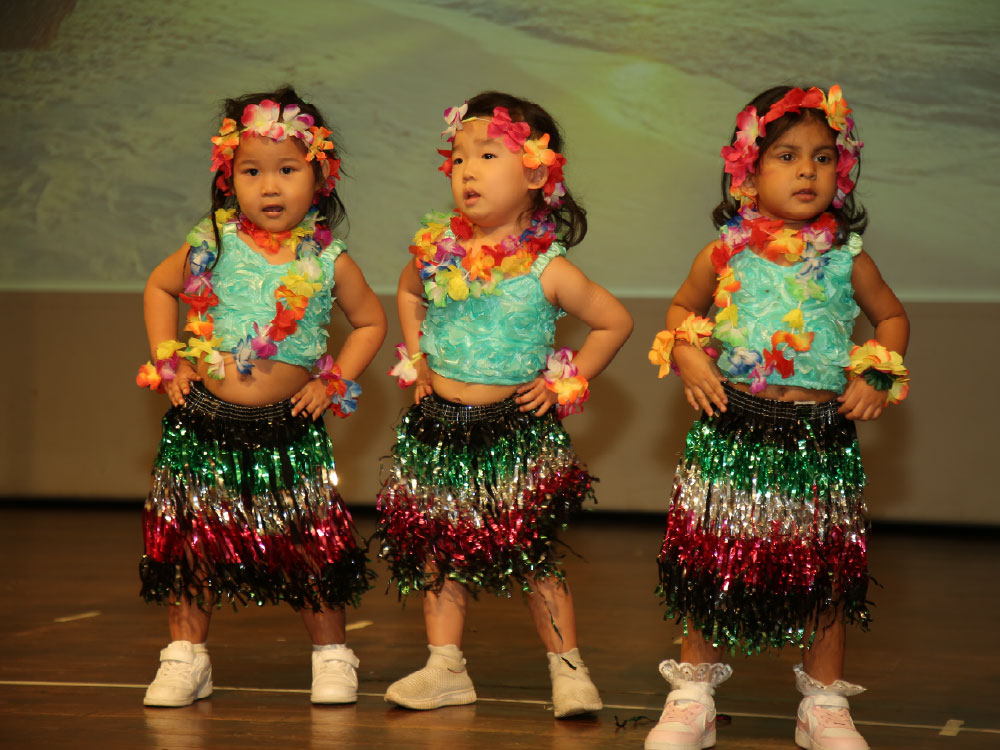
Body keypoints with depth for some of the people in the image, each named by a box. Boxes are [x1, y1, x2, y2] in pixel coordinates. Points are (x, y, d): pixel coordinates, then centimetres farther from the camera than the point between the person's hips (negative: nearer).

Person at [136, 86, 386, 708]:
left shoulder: (328, 261, -2)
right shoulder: (213, 244, -1)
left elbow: (370, 322, 13)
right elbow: (160, 289, 15)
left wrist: (335, 383, 3)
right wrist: (168, 360, 6)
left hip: (288, 427, -1)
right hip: (206, 421, 1)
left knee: (310, 543, 1)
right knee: (191, 539, 7)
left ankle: (332, 656, 18)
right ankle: (186, 657, 21)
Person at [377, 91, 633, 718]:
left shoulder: (546, 270, -12)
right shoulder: (438, 248, -1)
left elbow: (616, 322, 0)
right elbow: (409, 294, 22)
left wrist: (567, 383, -4)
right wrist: (417, 357, 11)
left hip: (515, 430, -4)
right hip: (439, 425, 4)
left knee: (532, 554, -1)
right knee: (437, 550, 8)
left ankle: (568, 667, 11)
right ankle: (445, 667, 18)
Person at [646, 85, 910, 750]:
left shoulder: (845, 257, 1)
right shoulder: (725, 254, 1)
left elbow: (891, 316, 16)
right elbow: (682, 308, 18)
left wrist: (878, 377, 2)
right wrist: (686, 355, 0)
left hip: (822, 433, 1)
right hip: (735, 430, 0)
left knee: (825, 567, 6)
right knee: (712, 563, 4)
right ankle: (694, 696, 19)